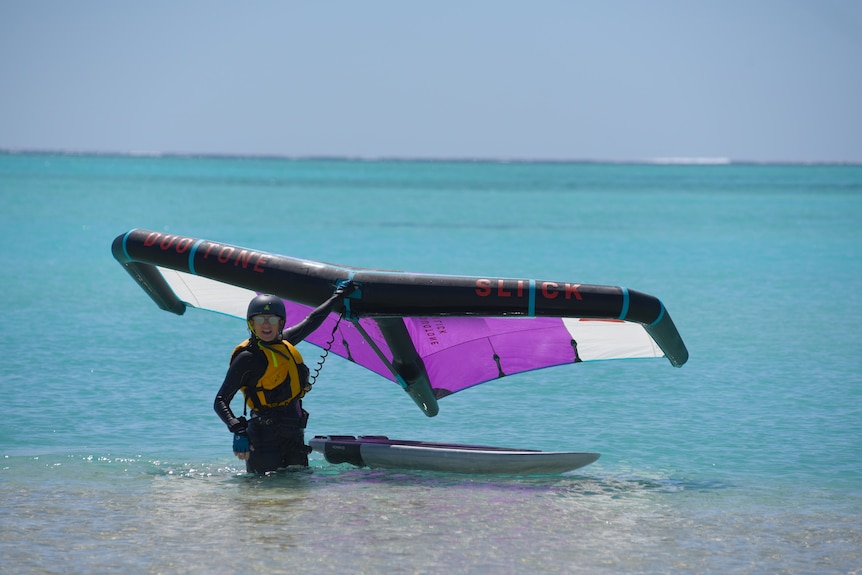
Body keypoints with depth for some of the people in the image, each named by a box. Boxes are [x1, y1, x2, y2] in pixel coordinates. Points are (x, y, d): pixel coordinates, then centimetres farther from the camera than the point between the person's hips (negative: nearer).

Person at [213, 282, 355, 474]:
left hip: (294, 435, 7)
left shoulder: (284, 342, 12)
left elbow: (312, 321, 30)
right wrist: (238, 430, -27)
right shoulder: (247, 357, -8)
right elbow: (220, 402, -11)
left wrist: (339, 295, 40)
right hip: (265, 436, -7)